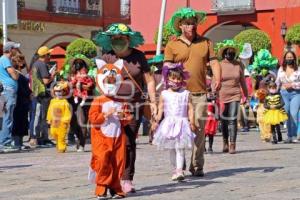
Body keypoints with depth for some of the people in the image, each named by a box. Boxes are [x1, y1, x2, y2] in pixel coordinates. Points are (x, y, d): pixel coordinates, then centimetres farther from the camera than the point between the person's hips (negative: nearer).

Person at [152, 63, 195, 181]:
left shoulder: (185, 94, 4)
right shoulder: (164, 94, 6)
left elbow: (190, 108, 2)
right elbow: (161, 109, 8)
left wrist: (191, 122, -6)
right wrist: (156, 121, 1)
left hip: (182, 123, -2)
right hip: (169, 123, 2)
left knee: (180, 149, -11)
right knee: (171, 149, 7)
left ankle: (179, 170, -17)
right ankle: (175, 169, 16)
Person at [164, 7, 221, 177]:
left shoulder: (205, 42, 13)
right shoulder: (172, 45, 7)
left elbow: (214, 62, 7)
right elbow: (167, 68, 2)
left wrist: (218, 79, -10)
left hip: (200, 93, 2)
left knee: (199, 130, 1)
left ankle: (197, 166, 8)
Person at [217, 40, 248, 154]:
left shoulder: (239, 65, 5)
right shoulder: (219, 65, 0)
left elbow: (242, 81, 14)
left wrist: (246, 96, 18)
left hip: (235, 95, 0)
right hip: (222, 95, 0)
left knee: (232, 119, -9)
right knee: (224, 120, 10)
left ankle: (232, 145, -11)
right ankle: (225, 143, 27)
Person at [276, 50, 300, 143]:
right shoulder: (281, 69, 9)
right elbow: (278, 82, 14)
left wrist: (292, 85, -12)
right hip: (284, 94, 3)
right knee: (287, 115, 4)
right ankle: (289, 136, 12)